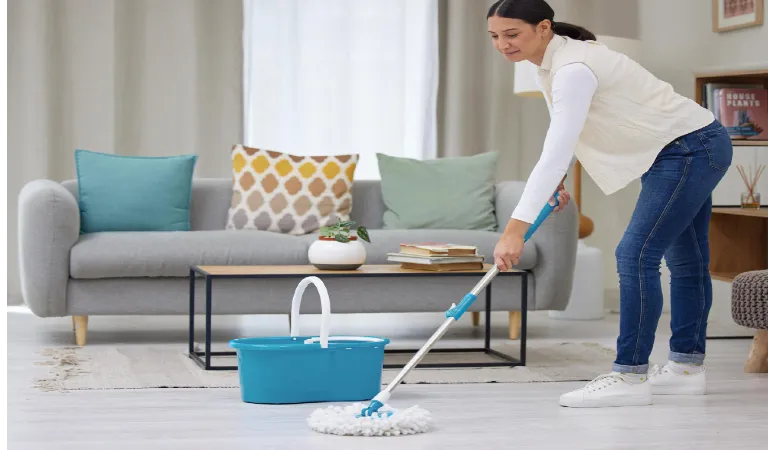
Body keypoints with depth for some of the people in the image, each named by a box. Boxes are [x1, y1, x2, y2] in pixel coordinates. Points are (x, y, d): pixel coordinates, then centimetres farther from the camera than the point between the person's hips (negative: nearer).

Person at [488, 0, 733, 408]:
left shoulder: (574, 69, -28)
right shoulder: (553, 60, 2)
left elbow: (555, 154, -37)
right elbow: (562, 131, 22)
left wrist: (516, 228, -41)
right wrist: (557, 183, 13)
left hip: (690, 149, -10)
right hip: (687, 149, 10)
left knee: (636, 255, -14)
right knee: (685, 260, 16)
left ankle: (629, 376, -10)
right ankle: (687, 367, 26)